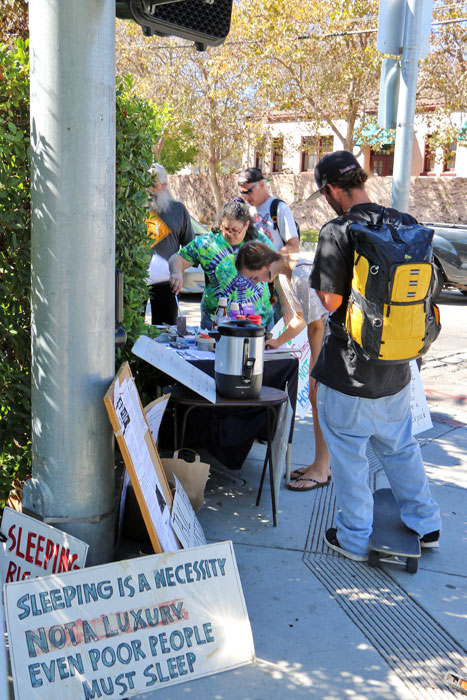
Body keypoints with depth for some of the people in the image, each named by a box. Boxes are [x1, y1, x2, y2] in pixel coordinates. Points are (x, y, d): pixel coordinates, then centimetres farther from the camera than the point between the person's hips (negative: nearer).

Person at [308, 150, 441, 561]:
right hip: (396, 366, 6)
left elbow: (331, 301, -20)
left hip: (350, 369, -6)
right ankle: (426, 526, 35)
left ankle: (355, 540, 24)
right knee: (401, 446, 23)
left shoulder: (337, 232, -18)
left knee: (348, 456, 11)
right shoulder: (407, 225, 0)